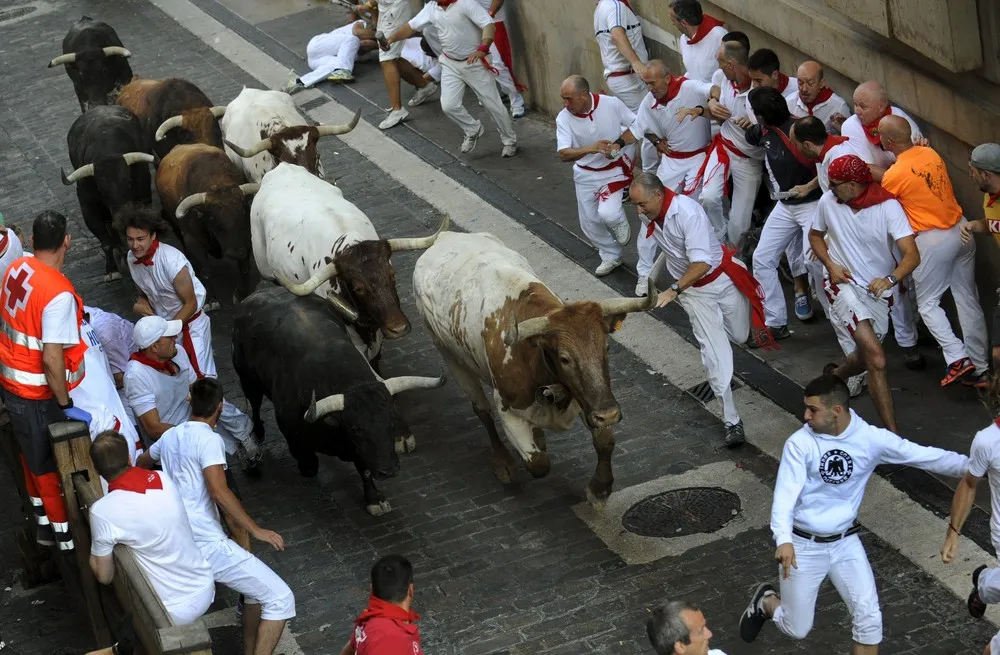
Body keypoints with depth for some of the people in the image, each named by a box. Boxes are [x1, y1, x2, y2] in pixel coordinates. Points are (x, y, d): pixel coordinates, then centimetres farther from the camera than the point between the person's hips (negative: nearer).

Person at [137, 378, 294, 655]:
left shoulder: (170, 436, 12)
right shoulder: (209, 439, -12)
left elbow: (142, 462, 34)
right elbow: (219, 492, -25)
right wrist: (256, 530, -20)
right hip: (207, 546, -9)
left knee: (258, 586, 25)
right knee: (280, 599, -8)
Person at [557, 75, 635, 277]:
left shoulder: (611, 104, -21)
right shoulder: (564, 118, -19)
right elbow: (563, 154, -28)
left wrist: (619, 143, -23)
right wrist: (590, 149, -44)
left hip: (615, 169, -3)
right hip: (587, 175, 3)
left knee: (607, 213, -23)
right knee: (590, 223, 11)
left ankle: (620, 225, 14)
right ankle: (611, 256, 37)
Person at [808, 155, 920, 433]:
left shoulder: (888, 207, -16)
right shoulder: (828, 202, -9)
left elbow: (912, 255, -24)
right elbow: (815, 235, 12)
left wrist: (890, 279, -42)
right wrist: (830, 265, -6)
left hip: (878, 288, 2)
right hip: (844, 284, -2)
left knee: (867, 358, 19)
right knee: (877, 360, -20)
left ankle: (835, 374, 54)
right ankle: (892, 432, -22)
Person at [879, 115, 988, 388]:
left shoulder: (894, 176, -15)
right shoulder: (932, 154, 2)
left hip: (934, 240, -6)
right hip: (962, 230, 6)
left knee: (928, 304, 10)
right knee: (968, 299, 12)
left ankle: (957, 358, -6)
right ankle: (979, 369, 18)